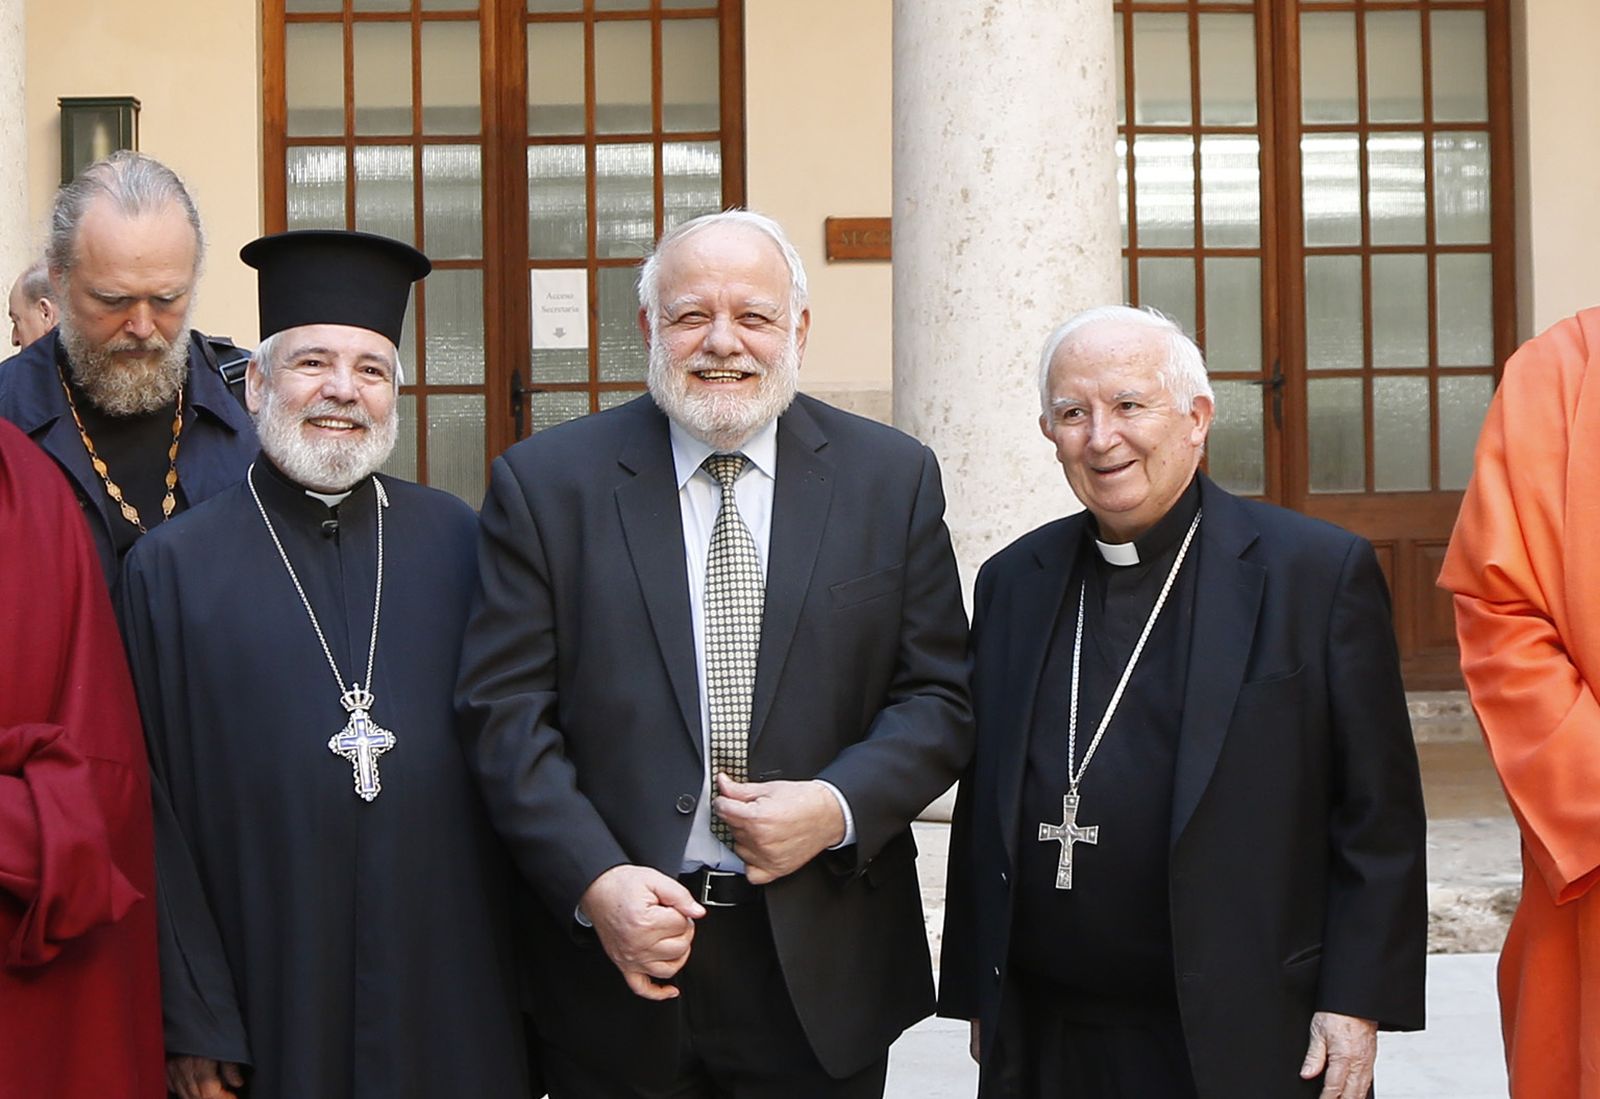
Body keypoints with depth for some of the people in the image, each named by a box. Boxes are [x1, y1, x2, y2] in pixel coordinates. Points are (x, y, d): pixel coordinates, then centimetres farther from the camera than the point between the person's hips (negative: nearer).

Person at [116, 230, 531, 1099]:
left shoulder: (457, 540, 2)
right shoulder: (173, 567, -4)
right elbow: (155, 818, -5)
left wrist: (526, 944, 3)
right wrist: (193, 1023, -7)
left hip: (452, 985, 2)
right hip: (271, 996, -2)